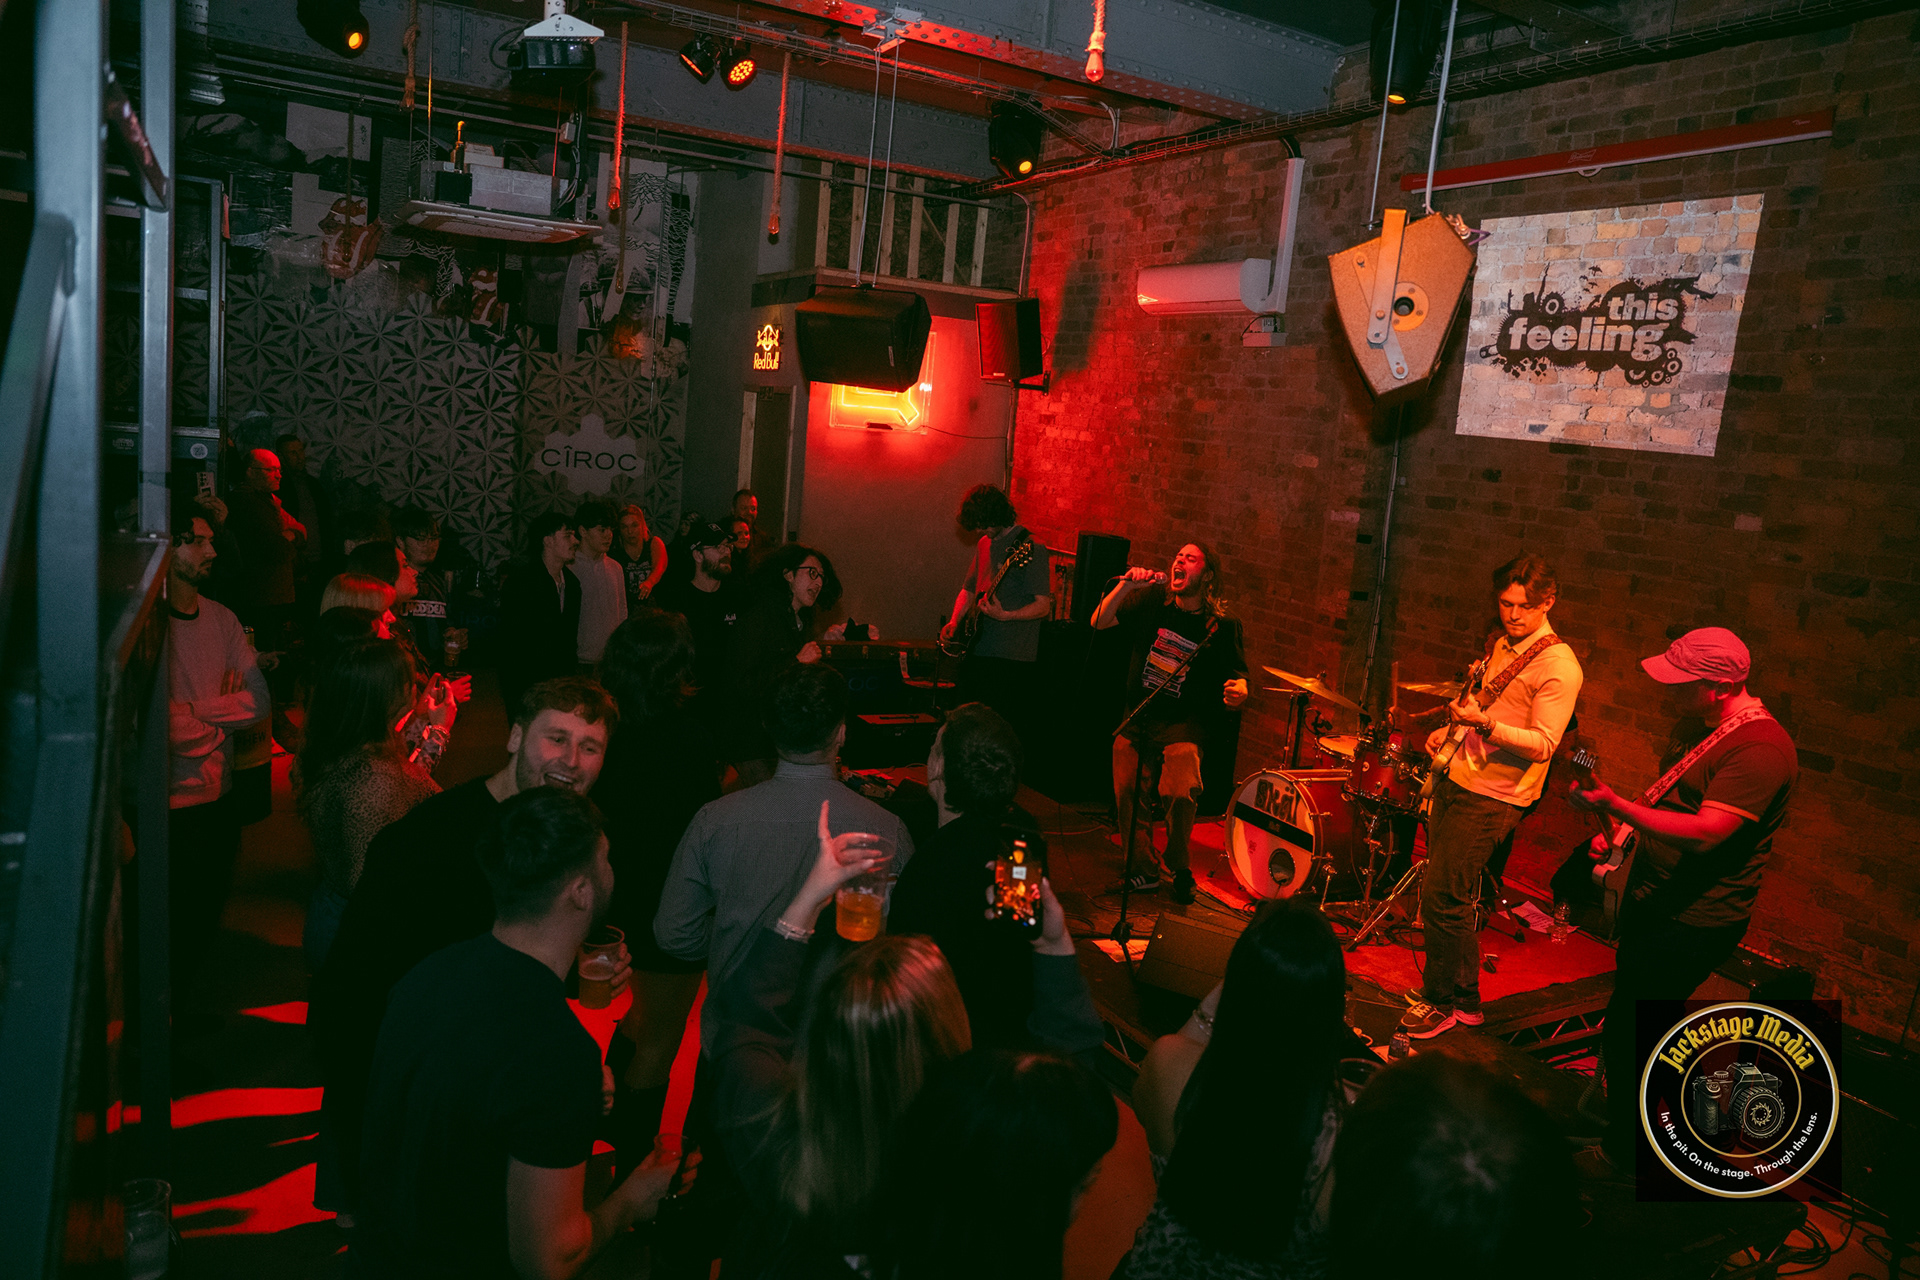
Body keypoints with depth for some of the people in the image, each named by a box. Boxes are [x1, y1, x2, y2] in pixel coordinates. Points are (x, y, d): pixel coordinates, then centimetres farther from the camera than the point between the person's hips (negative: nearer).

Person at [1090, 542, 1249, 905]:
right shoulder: (1153, 601, 2)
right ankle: (1145, 869, 20)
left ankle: (1178, 868, 4)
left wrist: (1239, 689, -24)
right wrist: (1126, 585, -16)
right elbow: (1100, 622, -3)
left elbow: (1237, 675, 0)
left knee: (1181, 795, -23)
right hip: (1138, 717, 3)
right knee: (1126, 795, -3)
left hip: (1185, 724, -3)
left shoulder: (1222, 626, -4)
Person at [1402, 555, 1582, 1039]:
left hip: (1492, 797, -9)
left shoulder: (1557, 665, -15)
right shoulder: (1501, 645, 12)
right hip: (1457, 779, 9)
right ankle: (1464, 996, 28)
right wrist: (1451, 730, 12)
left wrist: (1483, 723, -33)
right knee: (1454, 896, 15)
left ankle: (1442, 1003, 9)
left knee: (1441, 897, -7)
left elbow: (1542, 744, -22)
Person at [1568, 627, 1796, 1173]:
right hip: (1652, 899, 10)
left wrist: (1617, 806, -35)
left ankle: (1622, 1153, 14)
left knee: (1626, 1036, -2)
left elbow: (1704, 833, -32)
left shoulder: (1760, 748, -24)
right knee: (1630, 1028, 23)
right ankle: (1616, 1116, 41)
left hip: (1693, 921, -10)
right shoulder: (1696, 725, 7)